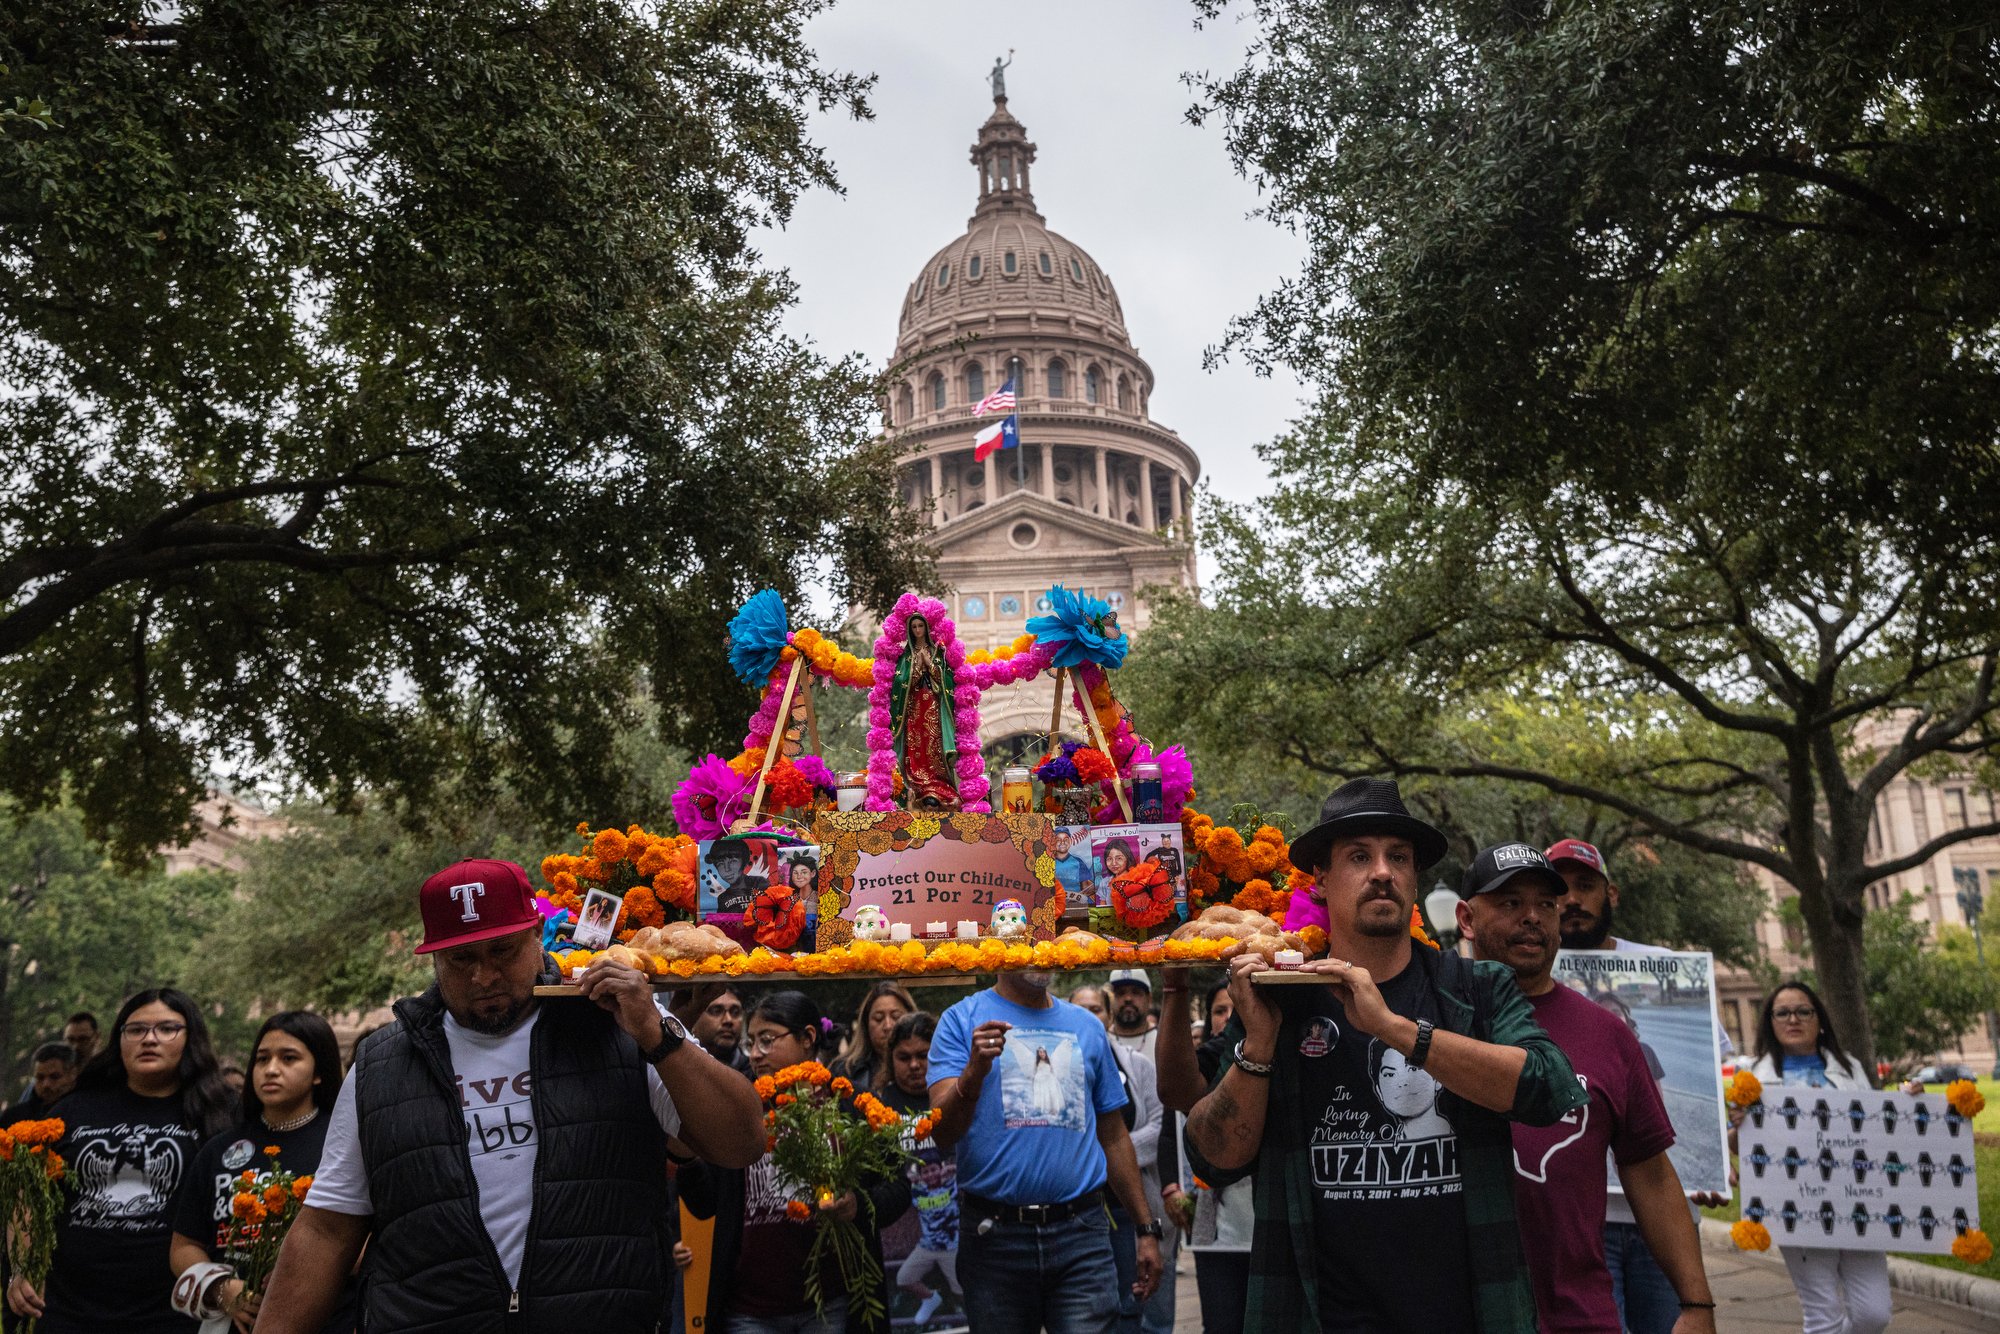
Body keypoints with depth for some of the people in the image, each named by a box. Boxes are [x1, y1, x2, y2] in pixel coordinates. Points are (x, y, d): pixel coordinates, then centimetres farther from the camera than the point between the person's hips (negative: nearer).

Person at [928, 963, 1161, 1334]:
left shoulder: (1087, 1027, 12)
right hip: (994, 1233, -2)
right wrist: (974, 1071, -28)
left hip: (1081, 1233, 2)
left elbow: (1114, 1136, 16)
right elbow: (943, 1134, -10)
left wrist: (1147, 1227, 13)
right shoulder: (962, 1020, 0)